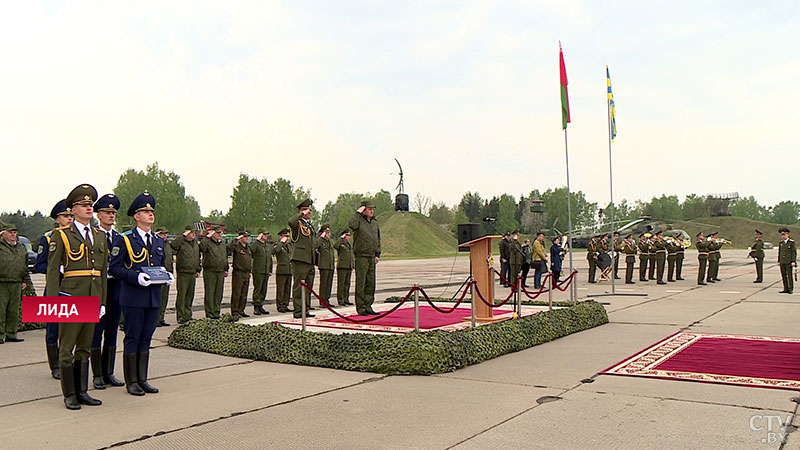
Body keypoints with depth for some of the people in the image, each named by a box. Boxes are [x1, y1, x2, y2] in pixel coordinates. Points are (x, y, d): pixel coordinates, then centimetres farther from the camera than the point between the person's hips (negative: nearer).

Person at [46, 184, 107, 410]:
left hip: (93, 298, 5)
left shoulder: (100, 236, 14)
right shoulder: (61, 235, -2)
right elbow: (52, 270, -5)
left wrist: (103, 302, 13)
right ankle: (70, 395, 11)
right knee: (67, 348, 2)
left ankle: (82, 392, 20)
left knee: (85, 347, 12)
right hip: (70, 297, -5)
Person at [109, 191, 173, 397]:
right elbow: (114, 267, -7)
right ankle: (131, 381, 11)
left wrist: (167, 276, 2)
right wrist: (136, 277, -20)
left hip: (154, 297, 6)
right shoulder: (124, 240, -4)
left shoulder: (158, 241, 15)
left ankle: (142, 379, 19)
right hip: (133, 298, -5)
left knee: (146, 339, 11)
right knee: (132, 338, 2)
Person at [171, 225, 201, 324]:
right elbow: (172, 245, -29)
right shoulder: (181, 242, -7)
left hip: (192, 273, 7)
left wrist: (198, 270, 18)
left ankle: (187, 315, 21)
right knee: (181, 295, -5)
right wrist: (183, 236, -24)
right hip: (182, 272, -7)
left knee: (190, 295, 12)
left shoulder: (196, 243, 16)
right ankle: (180, 316, 0)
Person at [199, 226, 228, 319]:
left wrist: (226, 269, 20)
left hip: (221, 272, 6)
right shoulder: (207, 242, -4)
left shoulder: (222, 244, 17)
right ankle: (209, 314, 2)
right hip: (209, 272, -6)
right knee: (209, 294, -4)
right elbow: (201, 248, -26)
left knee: (218, 294, 10)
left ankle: (216, 313, 18)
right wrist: (207, 237, -21)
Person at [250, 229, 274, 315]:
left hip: (266, 272, 7)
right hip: (258, 271, -7)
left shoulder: (269, 245, 18)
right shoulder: (255, 243, -4)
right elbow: (251, 249, -28)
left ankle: (261, 306, 16)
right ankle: (256, 307, -2)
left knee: (264, 290, 9)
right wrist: (257, 239, -22)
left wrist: (270, 270, 18)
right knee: (257, 289, -6)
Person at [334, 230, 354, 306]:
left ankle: (346, 299, 17)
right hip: (342, 266, -8)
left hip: (349, 267, 8)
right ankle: (340, 300, -3)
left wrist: (353, 263, 18)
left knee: (347, 283, 11)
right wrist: (341, 238, -20)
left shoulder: (350, 244, 19)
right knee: (341, 284, -5)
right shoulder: (340, 243, -5)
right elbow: (335, 246, -28)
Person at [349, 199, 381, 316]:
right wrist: (357, 213, -17)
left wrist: (377, 254, 16)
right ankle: (360, 307, -1)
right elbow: (351, 225, -28)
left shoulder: (375, 222, 16)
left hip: (372, 257, 7)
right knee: (361, 282, -5)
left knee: (371, 283, 8)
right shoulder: (359, 220, -4)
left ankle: (368, 306, 15)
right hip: (361, 256, -7)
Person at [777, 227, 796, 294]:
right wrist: (779, 261, 13)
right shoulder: (781, 243, 10)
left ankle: (790, 289, 3)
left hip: (789, 262, -5)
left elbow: (794, 252, -8)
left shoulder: (792, 242, -6)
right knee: (784, 276, 6)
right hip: (782, 262, 5)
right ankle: (786, 289, 11)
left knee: (789, 275, -4)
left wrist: (793, 261, -14)